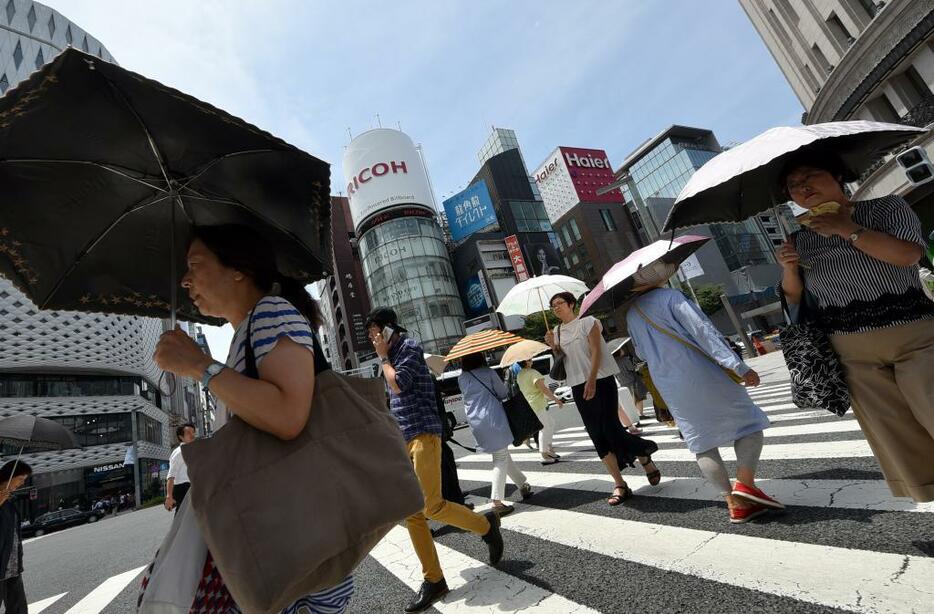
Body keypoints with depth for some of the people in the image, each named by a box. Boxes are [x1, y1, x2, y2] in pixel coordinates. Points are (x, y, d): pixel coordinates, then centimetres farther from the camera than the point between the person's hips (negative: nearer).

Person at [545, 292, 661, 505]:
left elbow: (596, 352, -11)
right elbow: (561, 361, 12)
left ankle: (645, 459, 19)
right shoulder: (557, 332, 12)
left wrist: (592, 380, -21)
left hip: (601, 380, -4)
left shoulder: (587, 321, -2)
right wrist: (553, 346, -7)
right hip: (578, 386, 5)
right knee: (598, 435, 2)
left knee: (611, 428, -10)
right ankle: (619, 485, 10)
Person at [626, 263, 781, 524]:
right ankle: (745, 482, -3)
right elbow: (704, 331, -18)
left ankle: (733, 502, 12)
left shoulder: (631, 314, 8)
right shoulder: (670, 297, -11)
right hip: (702, 375, -5)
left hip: (669, 387, 5)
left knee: (702, 441, 14)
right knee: (749, 422, 11)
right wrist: (738, 365, -18)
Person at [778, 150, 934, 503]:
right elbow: (794, 297, 11)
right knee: (893, 431, 5)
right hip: (851, 350, 2)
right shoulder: (800, 239, 9)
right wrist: (789, 269, -8)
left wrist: (847, 229, -8)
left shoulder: (887, 206, 4)